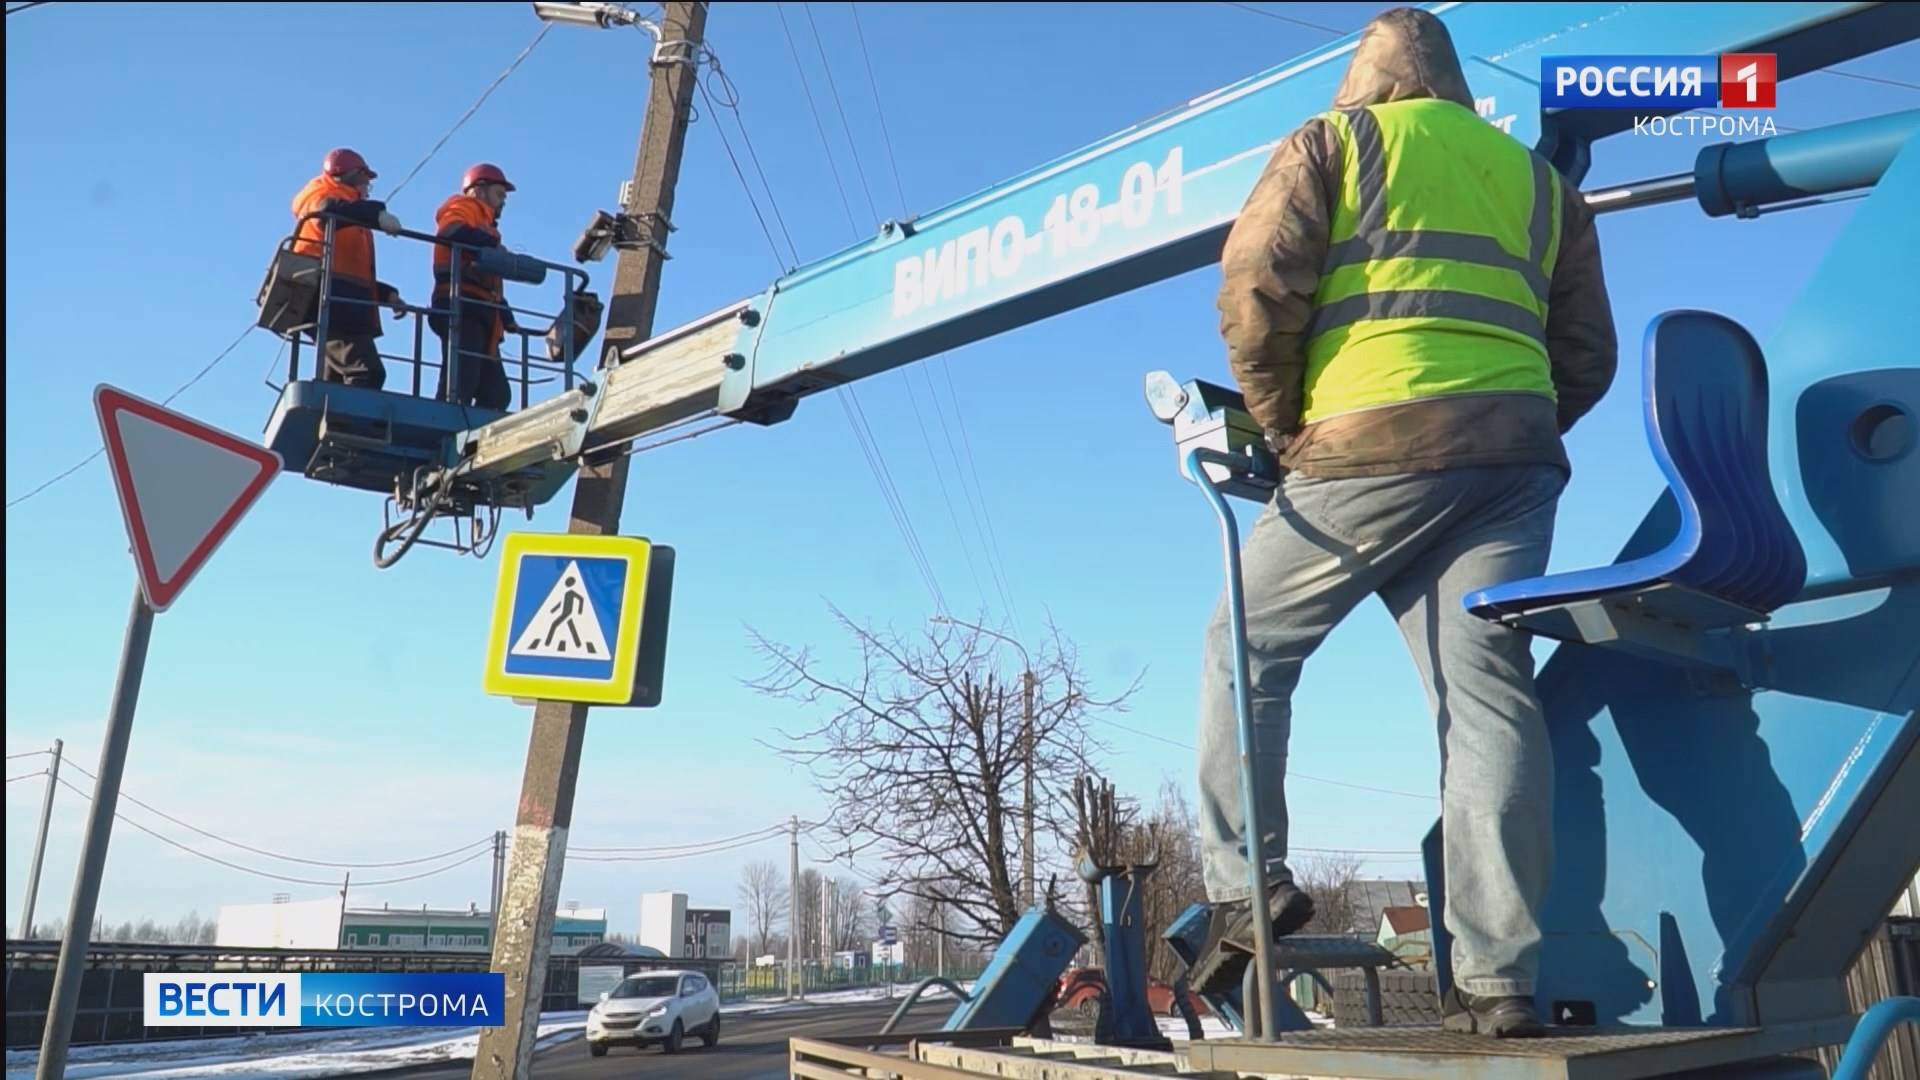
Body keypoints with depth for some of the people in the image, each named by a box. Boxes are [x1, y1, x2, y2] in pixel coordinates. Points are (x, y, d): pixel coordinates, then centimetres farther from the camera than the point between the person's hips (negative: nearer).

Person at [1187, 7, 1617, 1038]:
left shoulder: (1331, 140, 13)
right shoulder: (1537, 176, 26)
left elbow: (1254, 285, -2)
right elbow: (1586, 351, 18)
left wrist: (1280, 424, 7)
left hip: (1374, 442, -4)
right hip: (1517, 452, 5)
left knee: (1247, 644, 9)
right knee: (1489, 693, -2)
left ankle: (1245, 881, 1)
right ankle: (1498, 977, -4)